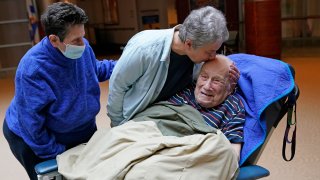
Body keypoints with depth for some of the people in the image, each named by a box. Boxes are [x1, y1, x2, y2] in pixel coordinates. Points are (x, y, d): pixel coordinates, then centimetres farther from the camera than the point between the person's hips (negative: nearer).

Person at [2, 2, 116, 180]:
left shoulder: (81, 47, -16)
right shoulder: (32, 70, -35)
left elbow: (95, 69, 8)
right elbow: (31, 122, -28)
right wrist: (55, 152, -21)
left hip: (82, 130, 6)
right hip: (36, 138, -6)